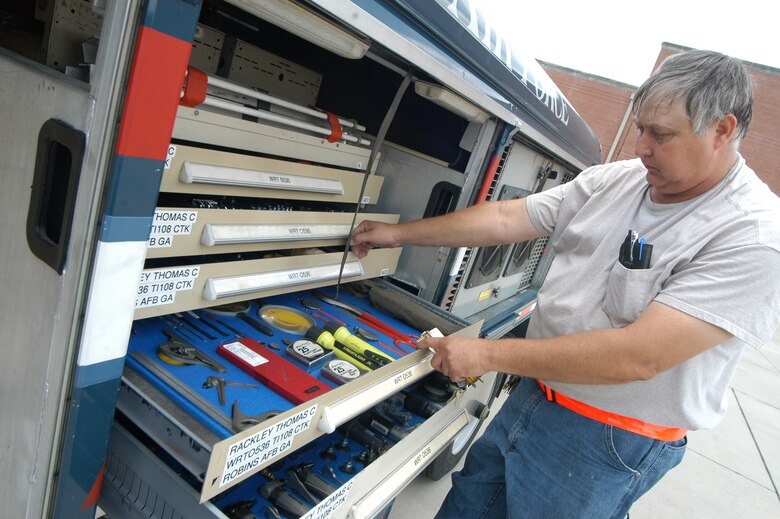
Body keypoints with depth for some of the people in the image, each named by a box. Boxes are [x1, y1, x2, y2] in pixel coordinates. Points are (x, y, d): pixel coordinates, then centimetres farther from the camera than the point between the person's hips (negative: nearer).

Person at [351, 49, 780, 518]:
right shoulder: (611, 181, -1)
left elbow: (638, 356, -29)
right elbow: (505, 218, 0)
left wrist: (488, 354, -26)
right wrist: (399, 234, 1)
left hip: (608, 443, -6)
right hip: (532, 397, 6)